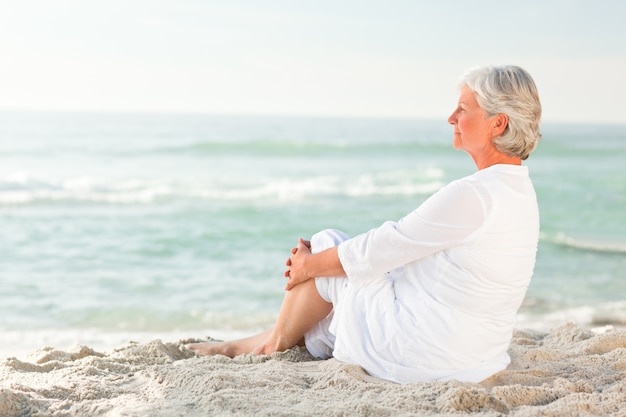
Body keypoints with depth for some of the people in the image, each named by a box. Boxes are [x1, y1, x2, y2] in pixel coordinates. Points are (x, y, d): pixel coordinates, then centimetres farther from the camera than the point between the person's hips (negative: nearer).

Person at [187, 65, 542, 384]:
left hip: (424, 356, -9)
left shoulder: (473, 195, -25)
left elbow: (378, 251, -17)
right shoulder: (519, 189, 6)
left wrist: (310, 264, 1)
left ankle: (274, 344, 27)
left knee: (325, 246, 6)